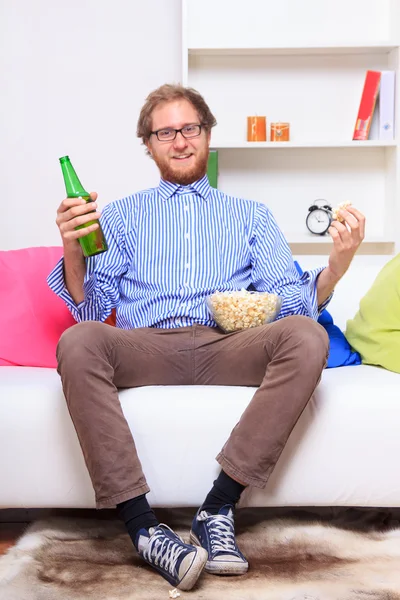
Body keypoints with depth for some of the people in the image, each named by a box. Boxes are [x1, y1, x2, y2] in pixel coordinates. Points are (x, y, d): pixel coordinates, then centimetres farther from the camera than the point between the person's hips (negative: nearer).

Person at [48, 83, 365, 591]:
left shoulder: (251, 215, 25)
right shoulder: (122, 215, 25)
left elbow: (293, 301, 12)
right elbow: (92, 307, 14)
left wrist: (336, 265, -8)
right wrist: (72, 251, -6)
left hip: (227, 348, 1)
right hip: (145, 347, 0)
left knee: (307, 337, -29)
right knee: (77, 343, -32)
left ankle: (218, 507, -26)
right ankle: (142, 528, -28)